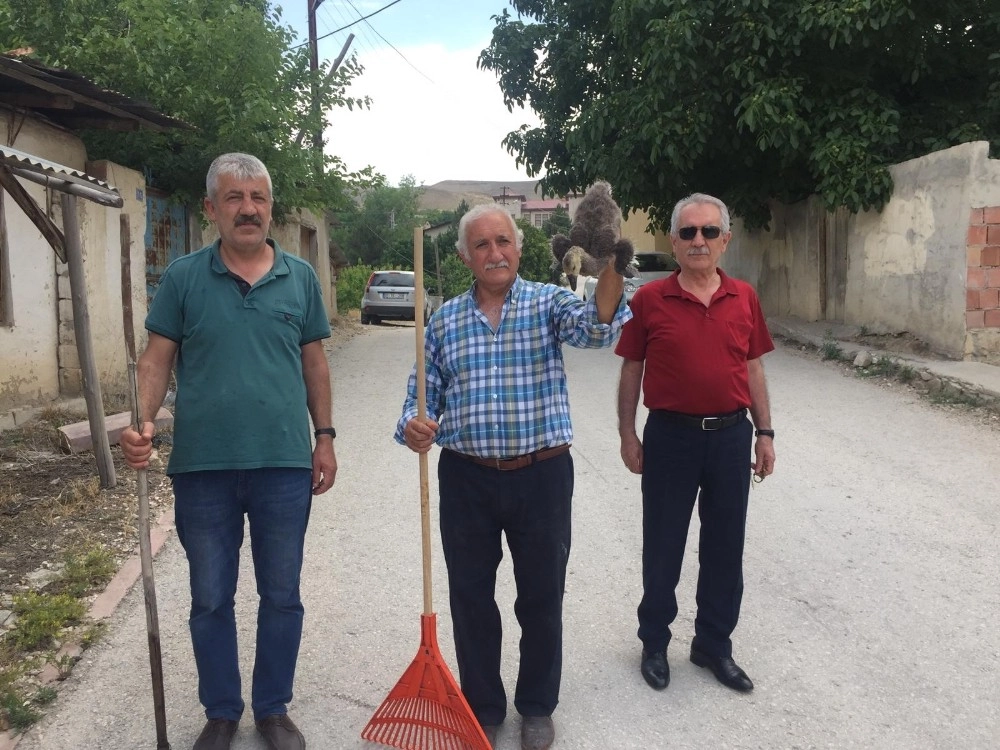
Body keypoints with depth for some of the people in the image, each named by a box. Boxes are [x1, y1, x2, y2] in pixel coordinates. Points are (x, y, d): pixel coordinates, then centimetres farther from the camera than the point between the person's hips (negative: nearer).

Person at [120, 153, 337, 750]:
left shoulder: (300, 277, 4)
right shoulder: (184, 277, 0)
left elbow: (314, 362, 8)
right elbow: (158, 358, 0)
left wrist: (325, 436, 5)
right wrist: (143, 422, -16)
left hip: (285, 465, 1)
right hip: (203, 466, 0)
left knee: (282, 596, 12)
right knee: (211, 599, 13)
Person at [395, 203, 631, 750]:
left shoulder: (548, 303, -2)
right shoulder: (444, 321, 5)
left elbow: (596, 328, -23)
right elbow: (422, 394, 8)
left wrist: (610, 268, -42)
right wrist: (413, 426, -15)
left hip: (542, 475, -2)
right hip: (467, 479, 2)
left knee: (542, 598, 12)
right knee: (470, 598, 12)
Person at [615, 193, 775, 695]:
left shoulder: (744, 298, 3)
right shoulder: (649, 299, -5)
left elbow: (753, 369, 9)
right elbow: (631, 370, 0)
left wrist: (765, 433, 7)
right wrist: (627, 435, -2)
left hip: (731, 435, 3)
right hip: (670, 435, -2)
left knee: (725, 548, 13)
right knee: (662, 546, 10)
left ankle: (714, 645, 31)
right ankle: (654, 643, 29)